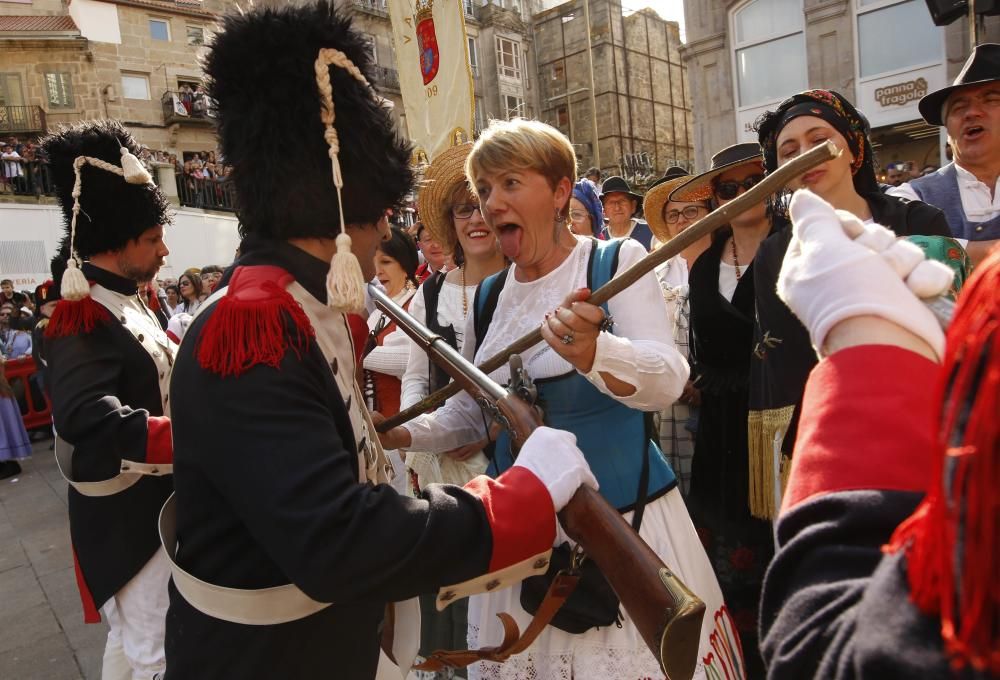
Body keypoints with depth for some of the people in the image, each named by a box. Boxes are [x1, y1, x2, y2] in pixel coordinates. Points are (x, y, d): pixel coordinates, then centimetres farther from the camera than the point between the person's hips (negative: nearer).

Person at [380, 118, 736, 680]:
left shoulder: (617, 263, -8)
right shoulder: (489, 295, 6)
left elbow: (669, 380, -23)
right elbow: (469, 414, 16)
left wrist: (592, 353, -41)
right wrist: (398, 434, 1)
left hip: (623, 522, -4)